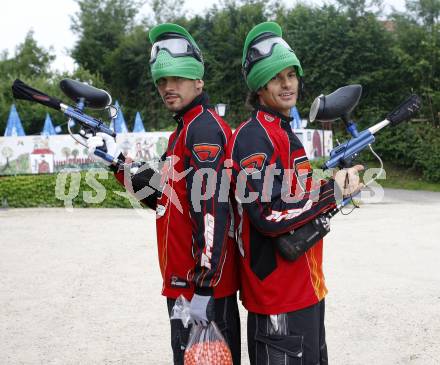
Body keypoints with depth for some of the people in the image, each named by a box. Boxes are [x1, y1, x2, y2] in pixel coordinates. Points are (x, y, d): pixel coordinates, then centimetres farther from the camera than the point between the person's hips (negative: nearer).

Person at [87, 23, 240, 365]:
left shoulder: (203, 128, -15)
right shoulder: (187, 129, 17)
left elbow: (211, 211, -24)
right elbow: (164, 195, 22)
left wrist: (204, 288, -27)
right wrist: (118, 161, 16)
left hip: (201, 285, -10)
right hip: (187, 279, 10)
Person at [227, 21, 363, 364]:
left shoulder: (286, 133, 15)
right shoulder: (253, 136, -16)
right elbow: (269, 217, -23)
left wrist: (335, 186, 6)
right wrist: (331, 192, -18)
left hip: (306, 287, 10)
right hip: (278, 295, -10)